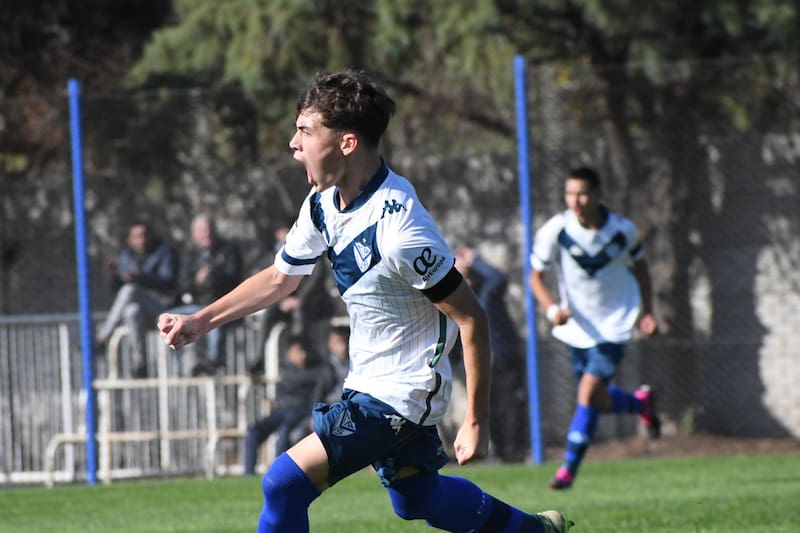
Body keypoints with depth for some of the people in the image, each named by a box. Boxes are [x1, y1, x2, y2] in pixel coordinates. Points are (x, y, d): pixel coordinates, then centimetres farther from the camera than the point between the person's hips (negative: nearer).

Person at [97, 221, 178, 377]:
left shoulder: (166, 252, -1)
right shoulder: (127, 255, 15)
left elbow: (168, 283, -15)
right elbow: (117, 287, 15)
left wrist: (141, 278, -29)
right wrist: (116, 275, -8)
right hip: (135, 303, 5)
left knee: (130, 290, -34)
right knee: (133, 311, -33)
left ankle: (102, 338, -27)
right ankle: (140, 363, -33)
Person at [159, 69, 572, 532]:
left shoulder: (398, 227, -29)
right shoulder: (324, 203, -3)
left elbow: (472, 319, -24)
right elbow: (280, 279, 15)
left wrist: (476, 422, -22)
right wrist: (200, 321, 10)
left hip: (402, 391, -10)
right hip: (368, 380, 10)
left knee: (286, 483, -17)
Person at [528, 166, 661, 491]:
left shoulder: (622, 231, -10)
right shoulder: (555, 231, -14)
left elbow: (639, 267, 9)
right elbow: (536, 277, -5)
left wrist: (646, 312, 0)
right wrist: (552, 309, -23)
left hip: (614, 327, -2)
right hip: (578, 327, 2)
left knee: (589, 393, -17)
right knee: (601, 403, 10)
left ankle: (569, 469, -8)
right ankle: (640, 403, 45)